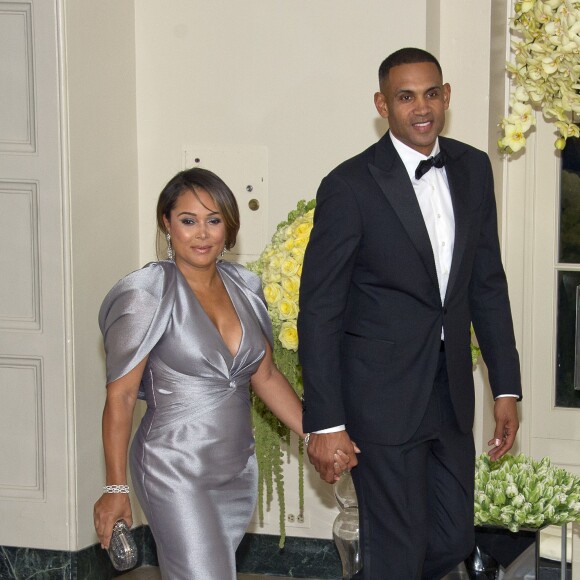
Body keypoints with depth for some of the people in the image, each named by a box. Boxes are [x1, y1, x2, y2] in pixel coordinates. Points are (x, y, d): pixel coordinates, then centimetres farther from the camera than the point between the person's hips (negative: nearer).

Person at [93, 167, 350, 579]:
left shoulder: (243, 288, 6)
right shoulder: (147, 296, -11)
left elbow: (266, 376, 14)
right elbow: (120, 396, -9)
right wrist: (116, 488, -9)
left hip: (237, 469, 6)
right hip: (176, 473, -6)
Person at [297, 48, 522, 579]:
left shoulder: (473, 169, 5)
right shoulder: (350, 186, -13)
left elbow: (488, 283, 12)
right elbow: (319, 310, -11)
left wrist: (507, 387, 9)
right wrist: (325, 423, -14)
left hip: (451, 391, 6)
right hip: (382, 395, -6)